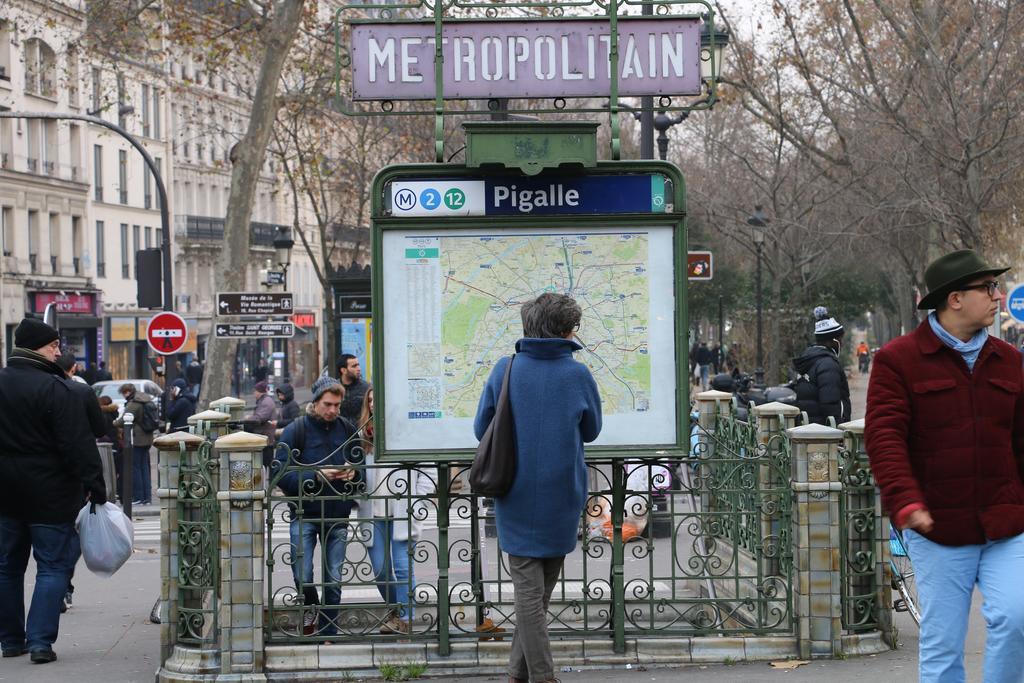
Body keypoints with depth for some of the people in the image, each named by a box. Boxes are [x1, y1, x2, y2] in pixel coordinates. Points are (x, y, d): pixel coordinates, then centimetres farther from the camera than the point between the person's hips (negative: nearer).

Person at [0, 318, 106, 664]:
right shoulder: (54, 388, -16)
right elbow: (78, 444, -19)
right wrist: (96, 488, -15)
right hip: (48, 493, -6)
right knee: (53, 566, 0)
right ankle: (40, 641, -6)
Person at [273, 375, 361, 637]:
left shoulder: (347, 430, 7)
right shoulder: (296, 430, -5)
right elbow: (279, 473, -11)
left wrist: (353, 473, -6)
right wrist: (316, 476, -20)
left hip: (338, 517, 3)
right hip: (305, 514, -3)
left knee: (334, 581, 5)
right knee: (302, 576, -6)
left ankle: (328, 632, 17)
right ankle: (311, 607, 25)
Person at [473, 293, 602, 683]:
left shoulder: (505, 370, -5)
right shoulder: (577, 375, -6)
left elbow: (481, 429, 2)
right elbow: (591, 431, 8)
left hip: (516, 500, 0)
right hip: (562, 500, 1)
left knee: (528, 591, 3)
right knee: (540, 591, 15)